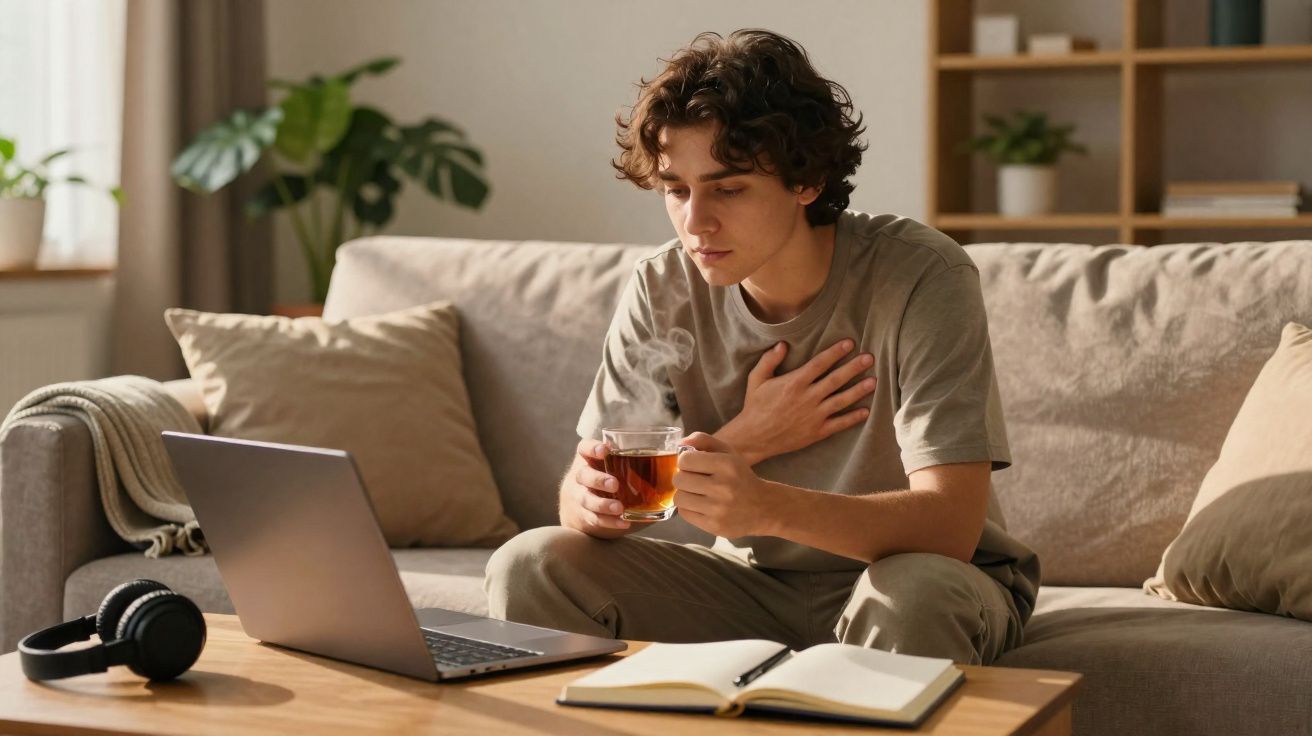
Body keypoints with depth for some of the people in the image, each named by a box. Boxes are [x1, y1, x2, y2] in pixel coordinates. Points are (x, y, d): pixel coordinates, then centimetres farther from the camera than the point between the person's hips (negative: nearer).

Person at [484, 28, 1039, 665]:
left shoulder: (919, 277, -21)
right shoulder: (663, 290, -8)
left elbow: (950, 525, -30)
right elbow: (584, 505, -8)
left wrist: (769, 507, -47)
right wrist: (741, 441, -26)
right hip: (754, 583, 4)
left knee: (913, 594, -38)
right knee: (531, 565, -15)